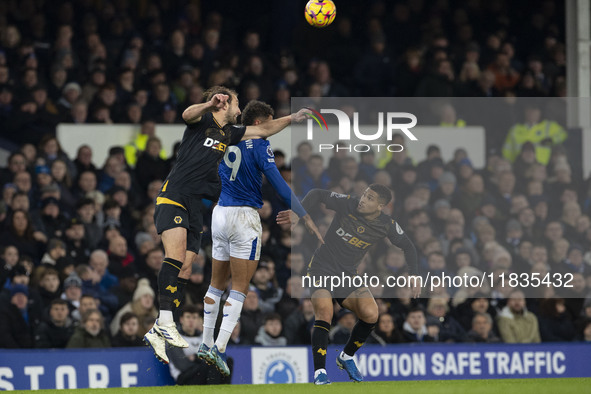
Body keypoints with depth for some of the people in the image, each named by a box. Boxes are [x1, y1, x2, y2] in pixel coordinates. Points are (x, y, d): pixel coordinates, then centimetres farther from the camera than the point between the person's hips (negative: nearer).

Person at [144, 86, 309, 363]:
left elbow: (264, 130, 35)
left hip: (196, 206, 8)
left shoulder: (229, 132, 23)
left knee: (185, 271, -1)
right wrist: (209, 105, -42)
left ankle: (157, 333, -1)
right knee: (177, 254, -25)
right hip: (173, 196, -8)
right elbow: (188, 114, -23)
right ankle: (165, 322, -32)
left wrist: (292, 118, 32)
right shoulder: (203, 120, 1)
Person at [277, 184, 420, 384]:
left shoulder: (387, 225, -6)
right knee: (325, 313, -26)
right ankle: (319, 372, -23)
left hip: (348, 275, 3)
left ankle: (347, 356, 11)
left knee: (370, 314, -16)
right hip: (321, 269, -3)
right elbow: (317, 195, -2)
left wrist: (414, 275, 3)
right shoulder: (347, 204, -14)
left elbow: (407, 246, 10)